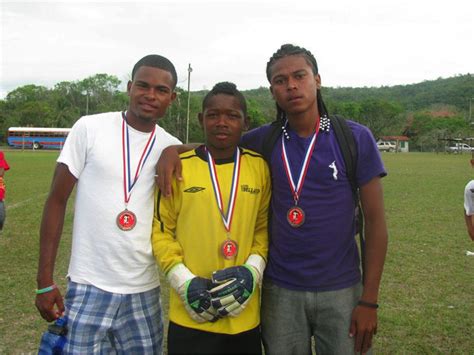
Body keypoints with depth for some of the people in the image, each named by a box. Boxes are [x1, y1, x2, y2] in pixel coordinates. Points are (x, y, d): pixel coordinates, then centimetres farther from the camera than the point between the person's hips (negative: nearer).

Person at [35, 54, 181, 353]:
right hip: (89, 286, -2)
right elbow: (57, 201, -2)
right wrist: (45, 281, -4)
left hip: (145, 289, 3)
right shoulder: (89, 129, -4)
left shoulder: (172, 148, 3)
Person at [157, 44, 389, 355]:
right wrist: (172, 149, -5)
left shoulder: (355, 138, -6)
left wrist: (369, 301, -8)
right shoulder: (265, 140, -1)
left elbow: (375, 221, -5)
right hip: (280, 290, 2)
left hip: (340, 290, -1)